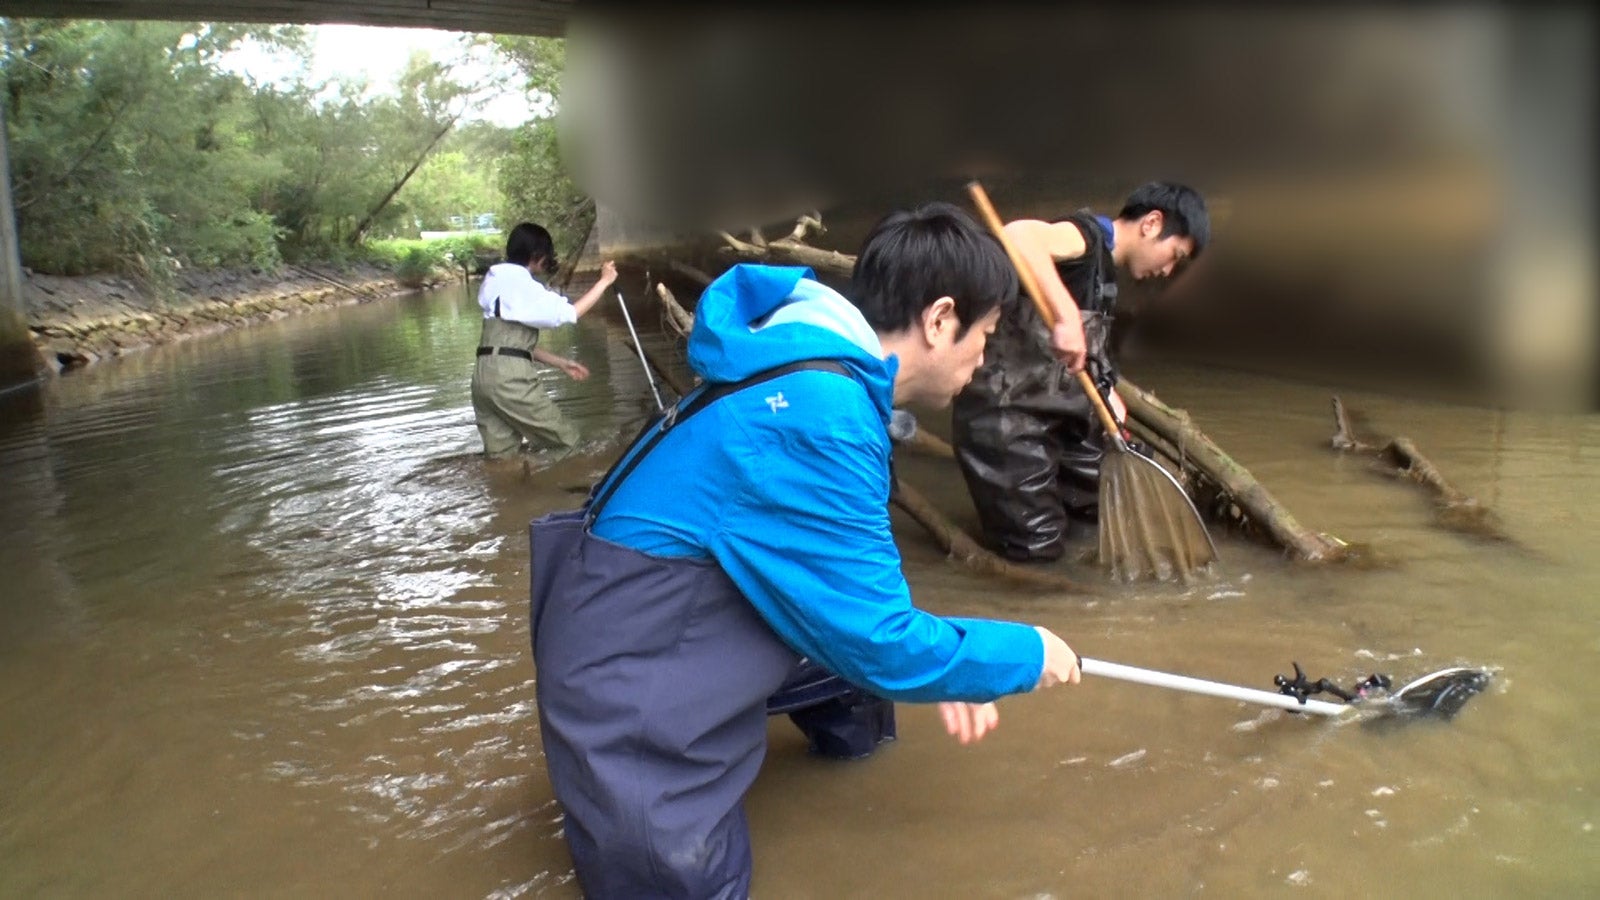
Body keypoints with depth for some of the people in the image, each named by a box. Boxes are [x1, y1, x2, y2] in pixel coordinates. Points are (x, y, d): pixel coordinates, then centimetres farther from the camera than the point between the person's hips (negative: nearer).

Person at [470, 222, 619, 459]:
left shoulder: (500, 283, 25)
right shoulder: (520, 284, -5)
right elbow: (569, 312, -12)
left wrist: (562, 363, 23)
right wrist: (603, 281, -2)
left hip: (484, 376, 10)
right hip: (510, 378, -9)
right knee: (566, 443, -1)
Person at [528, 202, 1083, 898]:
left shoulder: (821, 373, 1)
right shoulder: (819, 415, -28)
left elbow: (851, 580, 12)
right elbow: (880, 644, -22)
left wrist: (933, 668, 2)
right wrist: (1029, 655, -7)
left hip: (677, 632, 9)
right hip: (628, 692, -9)